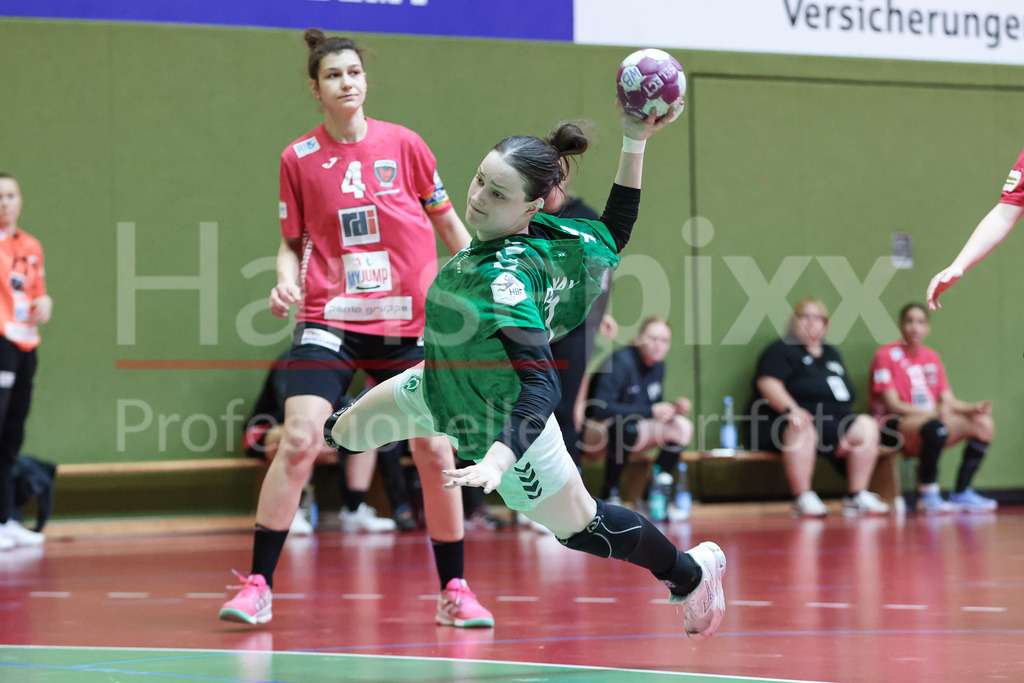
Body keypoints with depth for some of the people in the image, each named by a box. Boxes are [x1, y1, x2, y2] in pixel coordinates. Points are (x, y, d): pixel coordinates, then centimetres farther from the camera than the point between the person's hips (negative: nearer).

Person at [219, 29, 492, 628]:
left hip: (408, 322, 1)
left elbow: (447, 222, 12)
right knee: (299, 442, -16)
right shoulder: (299, 159, 2)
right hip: (330, 318, -1)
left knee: (435, 451, -1)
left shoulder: (404, 145, 1)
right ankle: (259, 585, -7)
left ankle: (454, 590, 14)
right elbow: (293, 242, 10)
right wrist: (286, 283, -9)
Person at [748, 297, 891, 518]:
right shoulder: (781, 351, 6)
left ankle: (857, 496, -15)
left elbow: (847, 391, 32)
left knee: (866, 426, -17)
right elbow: (768, 384, -10)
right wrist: (791, 409, -27)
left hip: (834, 421, 6)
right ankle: (803, 499, -40)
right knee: (802, 430, -39)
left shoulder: (831, 354, 28)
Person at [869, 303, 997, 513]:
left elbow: (948, 401, 13)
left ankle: (961, 494, -8)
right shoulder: (886, 355, -5)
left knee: (984, 424, -9)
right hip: (893, 424, -8)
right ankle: (927, 496, -26)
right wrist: (933, 412, -24)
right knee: (936, 427, -39)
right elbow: (892, 404, -13)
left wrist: (973, 408, -9)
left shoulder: (932, 357, 17)